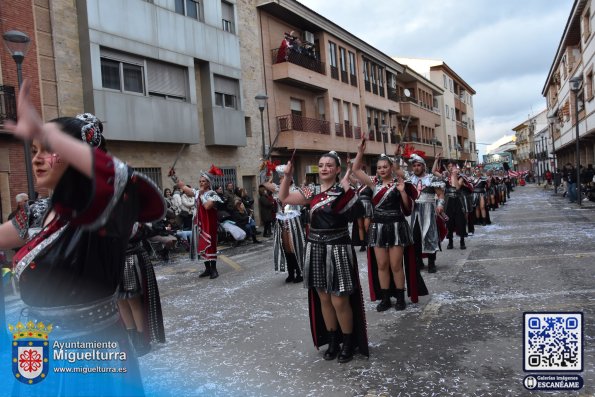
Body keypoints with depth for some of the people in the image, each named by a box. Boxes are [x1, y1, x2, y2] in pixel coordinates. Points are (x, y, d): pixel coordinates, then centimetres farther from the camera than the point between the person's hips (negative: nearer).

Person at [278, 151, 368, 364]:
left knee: (339, 301, -1)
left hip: (337, 249, -5)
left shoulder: (343, 190, -5)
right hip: (316, 249, 5)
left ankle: (349, 343, 22)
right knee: (323, 298, 14)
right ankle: (333, 341, 32)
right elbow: (284, 198, 13)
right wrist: (287, 176, 3)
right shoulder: (312, 192, 8)